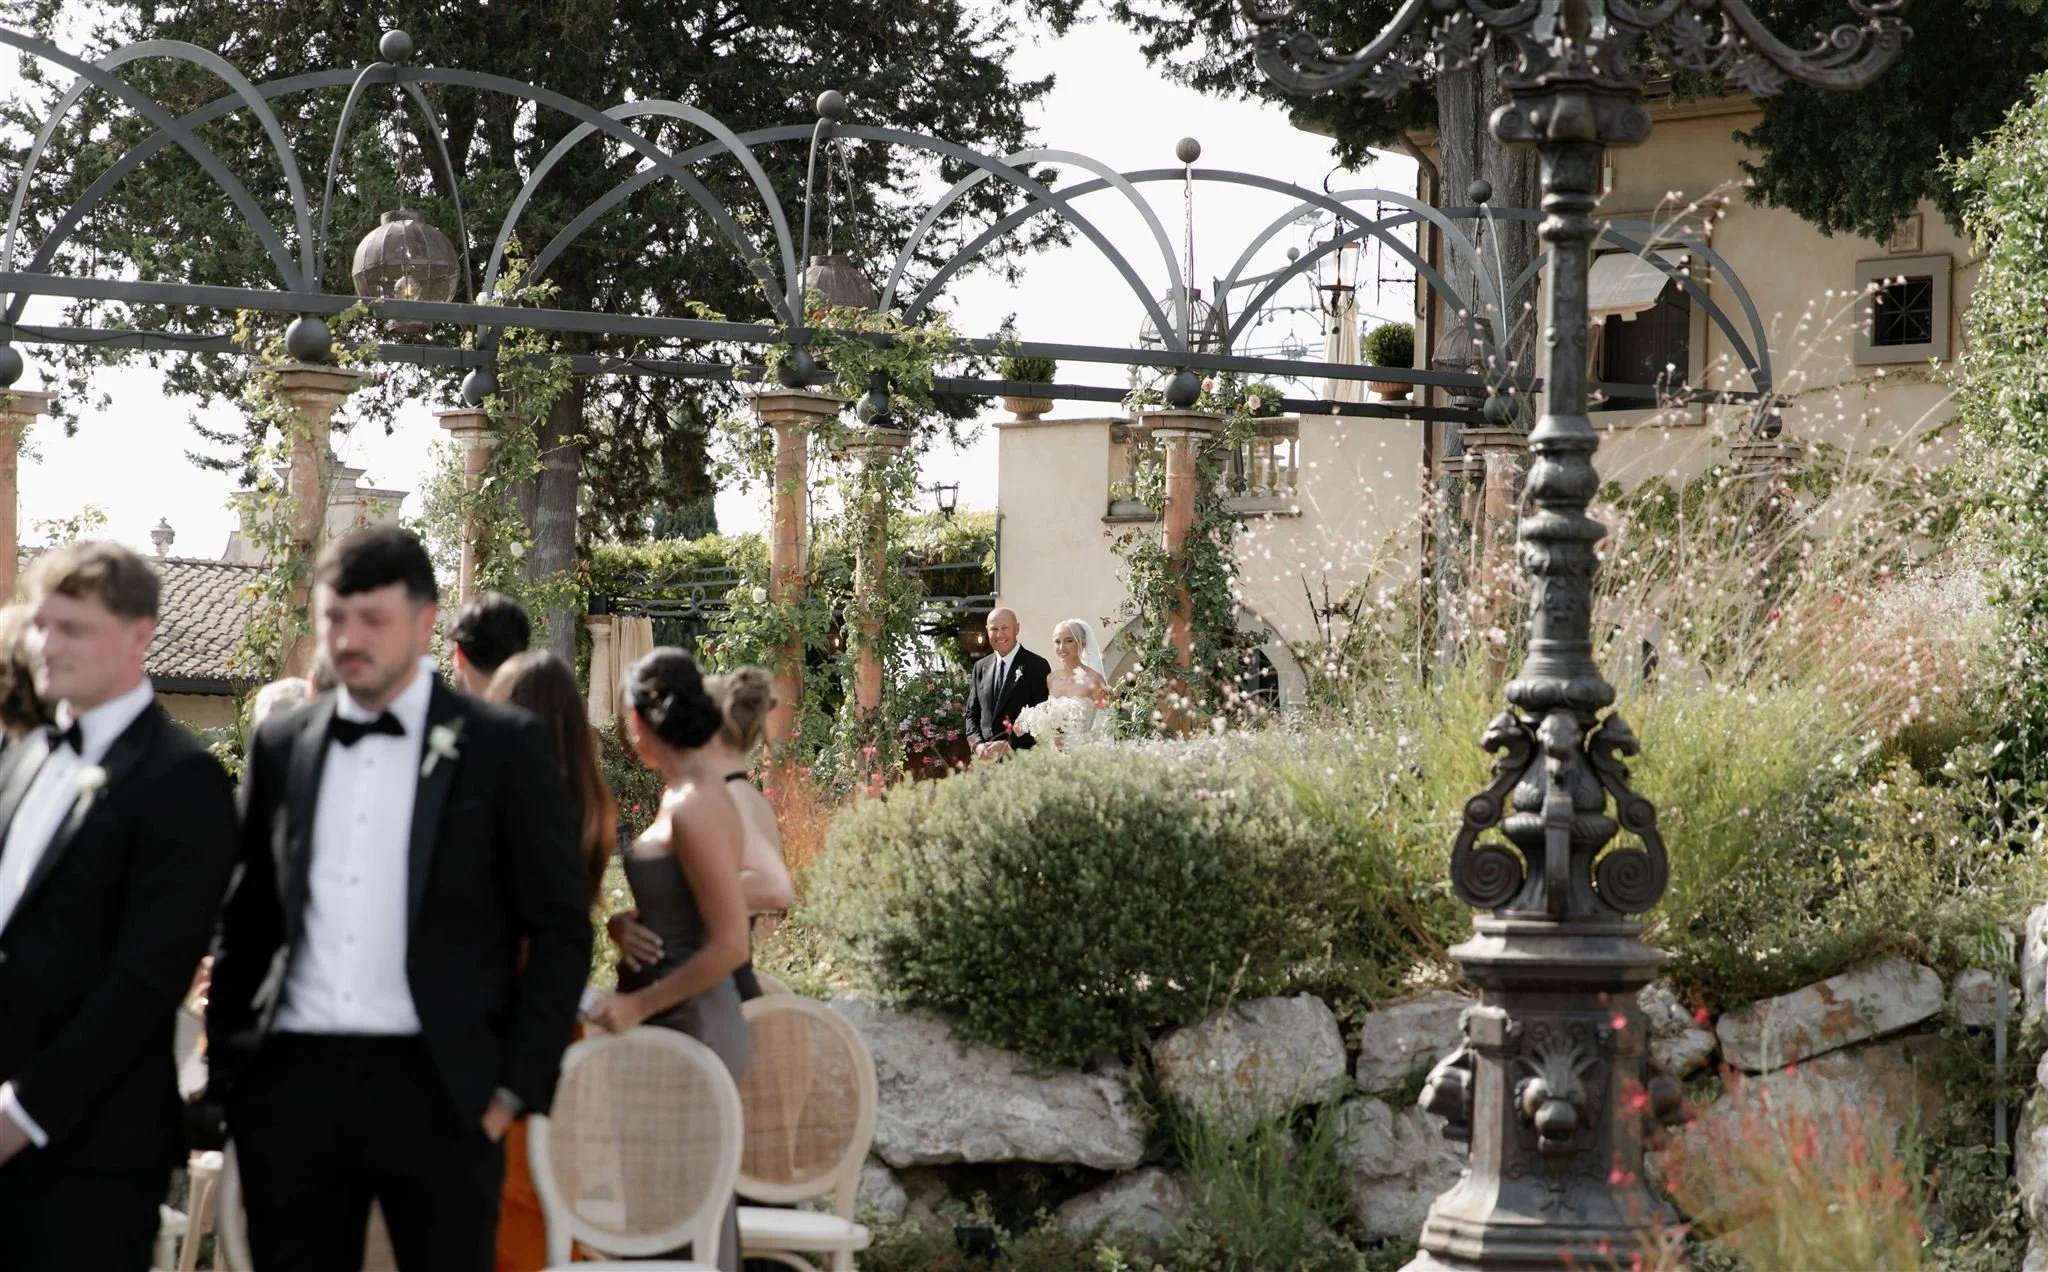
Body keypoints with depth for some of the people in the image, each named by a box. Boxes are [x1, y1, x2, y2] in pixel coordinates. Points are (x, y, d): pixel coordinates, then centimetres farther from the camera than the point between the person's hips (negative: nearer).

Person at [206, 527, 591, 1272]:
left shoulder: (502, 746, 1)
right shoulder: (279, 748, 12)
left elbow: (561, 925, 0)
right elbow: (244, 922, 15)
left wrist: (516, 1085, -6)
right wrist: (226, 1070, 8)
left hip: (436, 1088, -3)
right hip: (292, 1082, 3)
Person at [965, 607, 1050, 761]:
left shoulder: (1037, 666, -2)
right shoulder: (981, 667, 16)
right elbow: (972, 713, 17)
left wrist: (1010, 744, -15)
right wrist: (977, 744, -2)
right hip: (986, 759, 5)